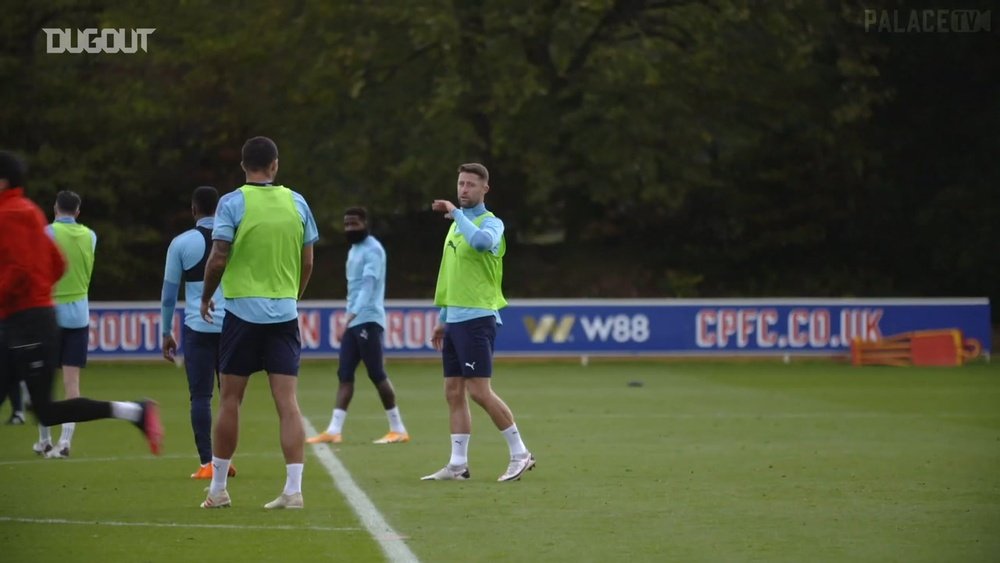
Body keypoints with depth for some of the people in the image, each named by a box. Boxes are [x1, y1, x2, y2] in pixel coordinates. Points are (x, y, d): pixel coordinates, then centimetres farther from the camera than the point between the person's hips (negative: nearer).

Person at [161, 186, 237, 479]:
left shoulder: (181, 243, 0)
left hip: (198, 327, -2)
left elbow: (169, 291, 4)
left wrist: (166, 333, 13)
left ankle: (206, 463, -5)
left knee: (200, 396, 1)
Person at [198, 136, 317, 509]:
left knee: (229, 400, 6)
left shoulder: (232, 203, -6)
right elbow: (307, 262, 8)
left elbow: (218, 258, -10)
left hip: (243, 311, -2)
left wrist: (206, 297, 6)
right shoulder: (296, 203, 4)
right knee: (287, 401, -1)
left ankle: (218, 489, 12)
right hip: (285, 312, 3)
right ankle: (293, 489, -7)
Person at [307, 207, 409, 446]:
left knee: (376, 374, -6)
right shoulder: (354, 250, 17)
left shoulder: (372, 250, -12)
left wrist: (347, 319, -31)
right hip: (353, 322, 9)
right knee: (345, 374, 2)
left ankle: (398, 429, 1)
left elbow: (368, 287, -23)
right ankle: (334, 431, -1)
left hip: (368, 321, -9)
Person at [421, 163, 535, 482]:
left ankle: (520, 454, -2)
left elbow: (481, 240, -34)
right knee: (454, 393, 5)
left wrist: (456, 213, -22)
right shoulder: (456, 224, 17)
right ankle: (458, 465, 7)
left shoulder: (491, 223, -8)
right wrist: (443, 318, 22)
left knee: (478, 391, -11)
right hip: (455, 320, 8)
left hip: (477, 318, -8)